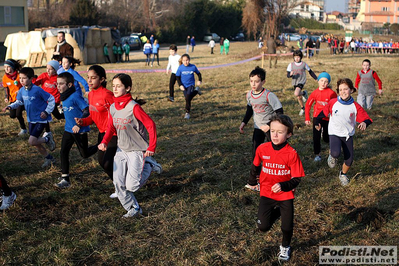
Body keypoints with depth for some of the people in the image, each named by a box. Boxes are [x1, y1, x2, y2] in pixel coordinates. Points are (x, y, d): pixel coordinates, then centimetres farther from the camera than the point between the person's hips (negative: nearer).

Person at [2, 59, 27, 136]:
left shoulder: (19, 75, -16)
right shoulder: (5, 78, -3)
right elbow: (6, 88, 10)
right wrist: (7, 97, -1)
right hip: (13, 98, 5)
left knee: (18, 114, -11)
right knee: (12, 115, 4)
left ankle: (23, 129, 11)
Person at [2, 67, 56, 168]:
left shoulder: (37, 90, -20)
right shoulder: (22, 91, -1)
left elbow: (51, 100, -12)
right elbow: (19, 102, 13)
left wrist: (47, 112, -16)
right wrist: (10, 106, -5)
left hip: (41, 119, -7)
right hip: (31, 120, 7)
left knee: (31, 142, -15)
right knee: (35, 142, 14)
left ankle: (48, 139, 11)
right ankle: (48, 158, 33)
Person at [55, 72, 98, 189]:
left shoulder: (75, 96, -20)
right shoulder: (63, 97, 7)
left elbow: (87, 111, -24)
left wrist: (78, 124, -29)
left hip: (80, 130, -7)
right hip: (68, 130, 8)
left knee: (85, 154, 5)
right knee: (63, 152, -2)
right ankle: (65, 179, 3)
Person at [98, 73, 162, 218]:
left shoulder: (134, 107, -19)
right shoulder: (112, 108, 2)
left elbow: (151, 125, -18)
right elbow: (110, 128, 12)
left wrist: (151, 148, -17)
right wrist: (104, 142, -7)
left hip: (137, 151, -6)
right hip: (121, 150, 6)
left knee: (131, 185, -9)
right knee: (118, 184, 1)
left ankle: (149, 165, 16)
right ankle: (133, 209, 18)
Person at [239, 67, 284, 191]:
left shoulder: (269, 95, -22)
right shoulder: (249, 95, -3)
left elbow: (279, 112, -19)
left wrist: (270, 126, -22)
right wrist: (244, 122, 5)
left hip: (270, 128, -6)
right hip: (257, 127, 6)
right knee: (255, 153, 4)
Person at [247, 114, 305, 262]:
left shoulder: (291, 154, -20)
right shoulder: (262, 149, -11)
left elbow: (296, 179, -16)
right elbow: (255, 165, 10)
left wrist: (283, 186, -33)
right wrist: (252, 181, 20)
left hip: (285, 194, -2)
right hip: (266, 193, 2)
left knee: (287, 226, 7)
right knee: (263, 227, -5)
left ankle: (285, 247, 41)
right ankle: (277, 212, 29)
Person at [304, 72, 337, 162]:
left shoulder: (331, 93, -12)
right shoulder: (315, 93, -5)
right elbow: (308, 105, 4)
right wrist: (307, 118, -1)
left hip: (327, 118, -2)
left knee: (326, 138, 6)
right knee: (316, 137, 0)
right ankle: (317, 155, 14)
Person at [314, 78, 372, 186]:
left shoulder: (355, 106, -9)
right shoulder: (333, 103, -10)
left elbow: (366, 118, -6)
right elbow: (324, 112, 4)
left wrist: (364, 123, -27)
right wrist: (317, 123, 6)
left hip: (348, 135, 2)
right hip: (335, 133, -2)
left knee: (349, 159, 2)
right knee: (336, 153, -29)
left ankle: (343, 174, 34)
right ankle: (332, 156, 11)